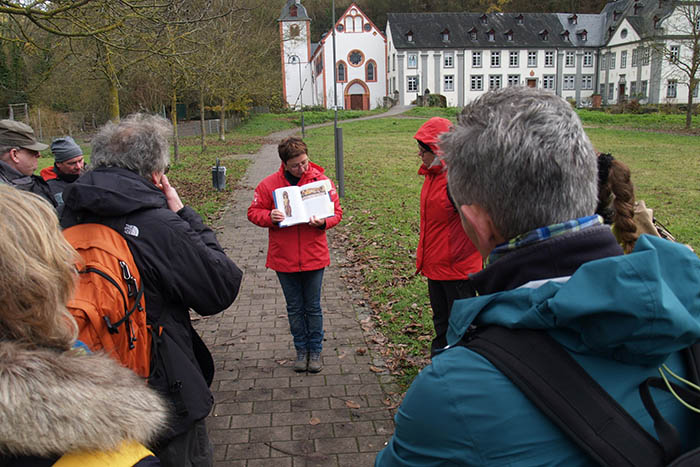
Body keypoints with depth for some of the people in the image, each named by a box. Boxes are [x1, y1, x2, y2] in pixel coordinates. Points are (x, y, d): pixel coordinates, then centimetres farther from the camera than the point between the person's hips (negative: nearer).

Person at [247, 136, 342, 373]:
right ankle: (301, 349, 31)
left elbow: (336, 212, -1)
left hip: (314, 256, -1)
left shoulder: (322, 181, -5)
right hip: (284, 258, 1)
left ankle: (315, 350, 28)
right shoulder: (269, 184, -5)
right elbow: (254, 212, 2)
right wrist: (270, 217, -19)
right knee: (294, 308, 14)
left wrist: (323, 222, -22)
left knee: (313, 306, 11)